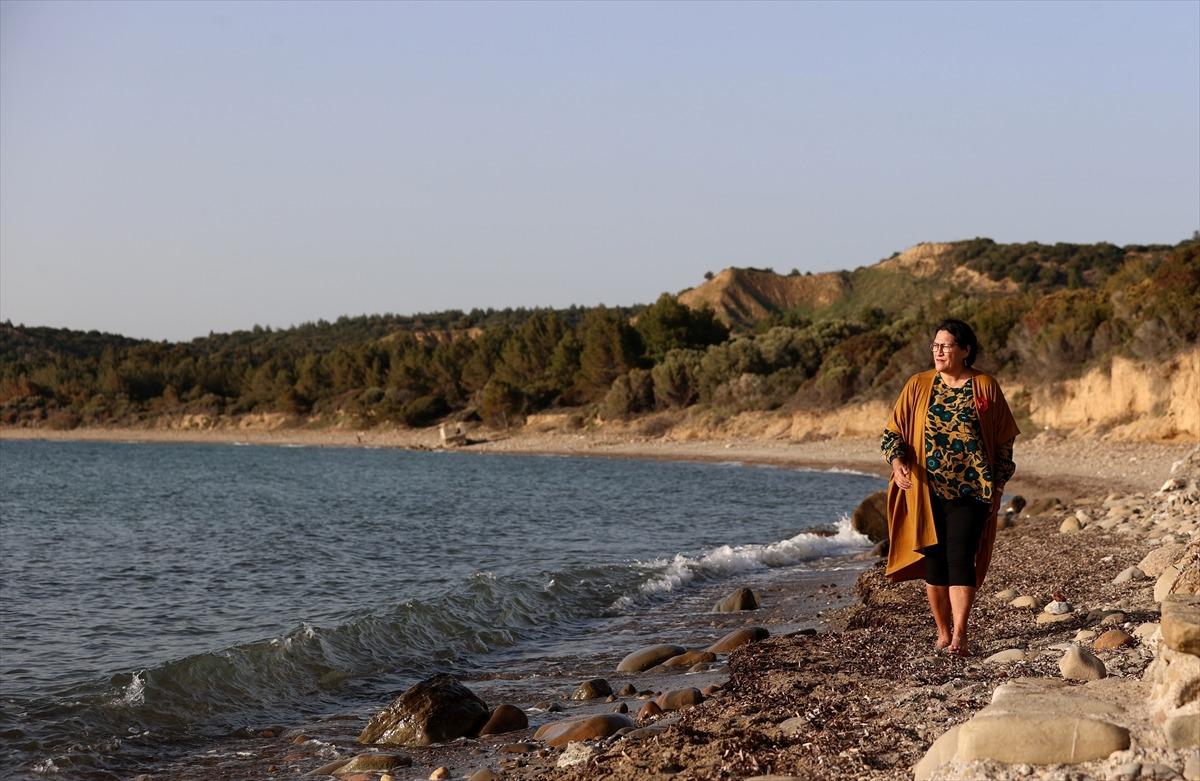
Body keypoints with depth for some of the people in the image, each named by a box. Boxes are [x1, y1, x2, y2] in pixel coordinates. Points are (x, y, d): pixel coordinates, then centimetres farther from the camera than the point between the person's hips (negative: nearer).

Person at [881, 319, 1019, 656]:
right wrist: (897, 462, -13)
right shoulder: (917, 386, 5)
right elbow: (892, 431, 6)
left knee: (961, 559, -10)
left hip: (971, 490, -2)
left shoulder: (985, 387, 2)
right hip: (927, 489, 2)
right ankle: (942, 632, 17)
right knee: (933, 559, 5)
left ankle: (959, 636, -12)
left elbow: (1005, 439, 7)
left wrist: (999, 486, 4)